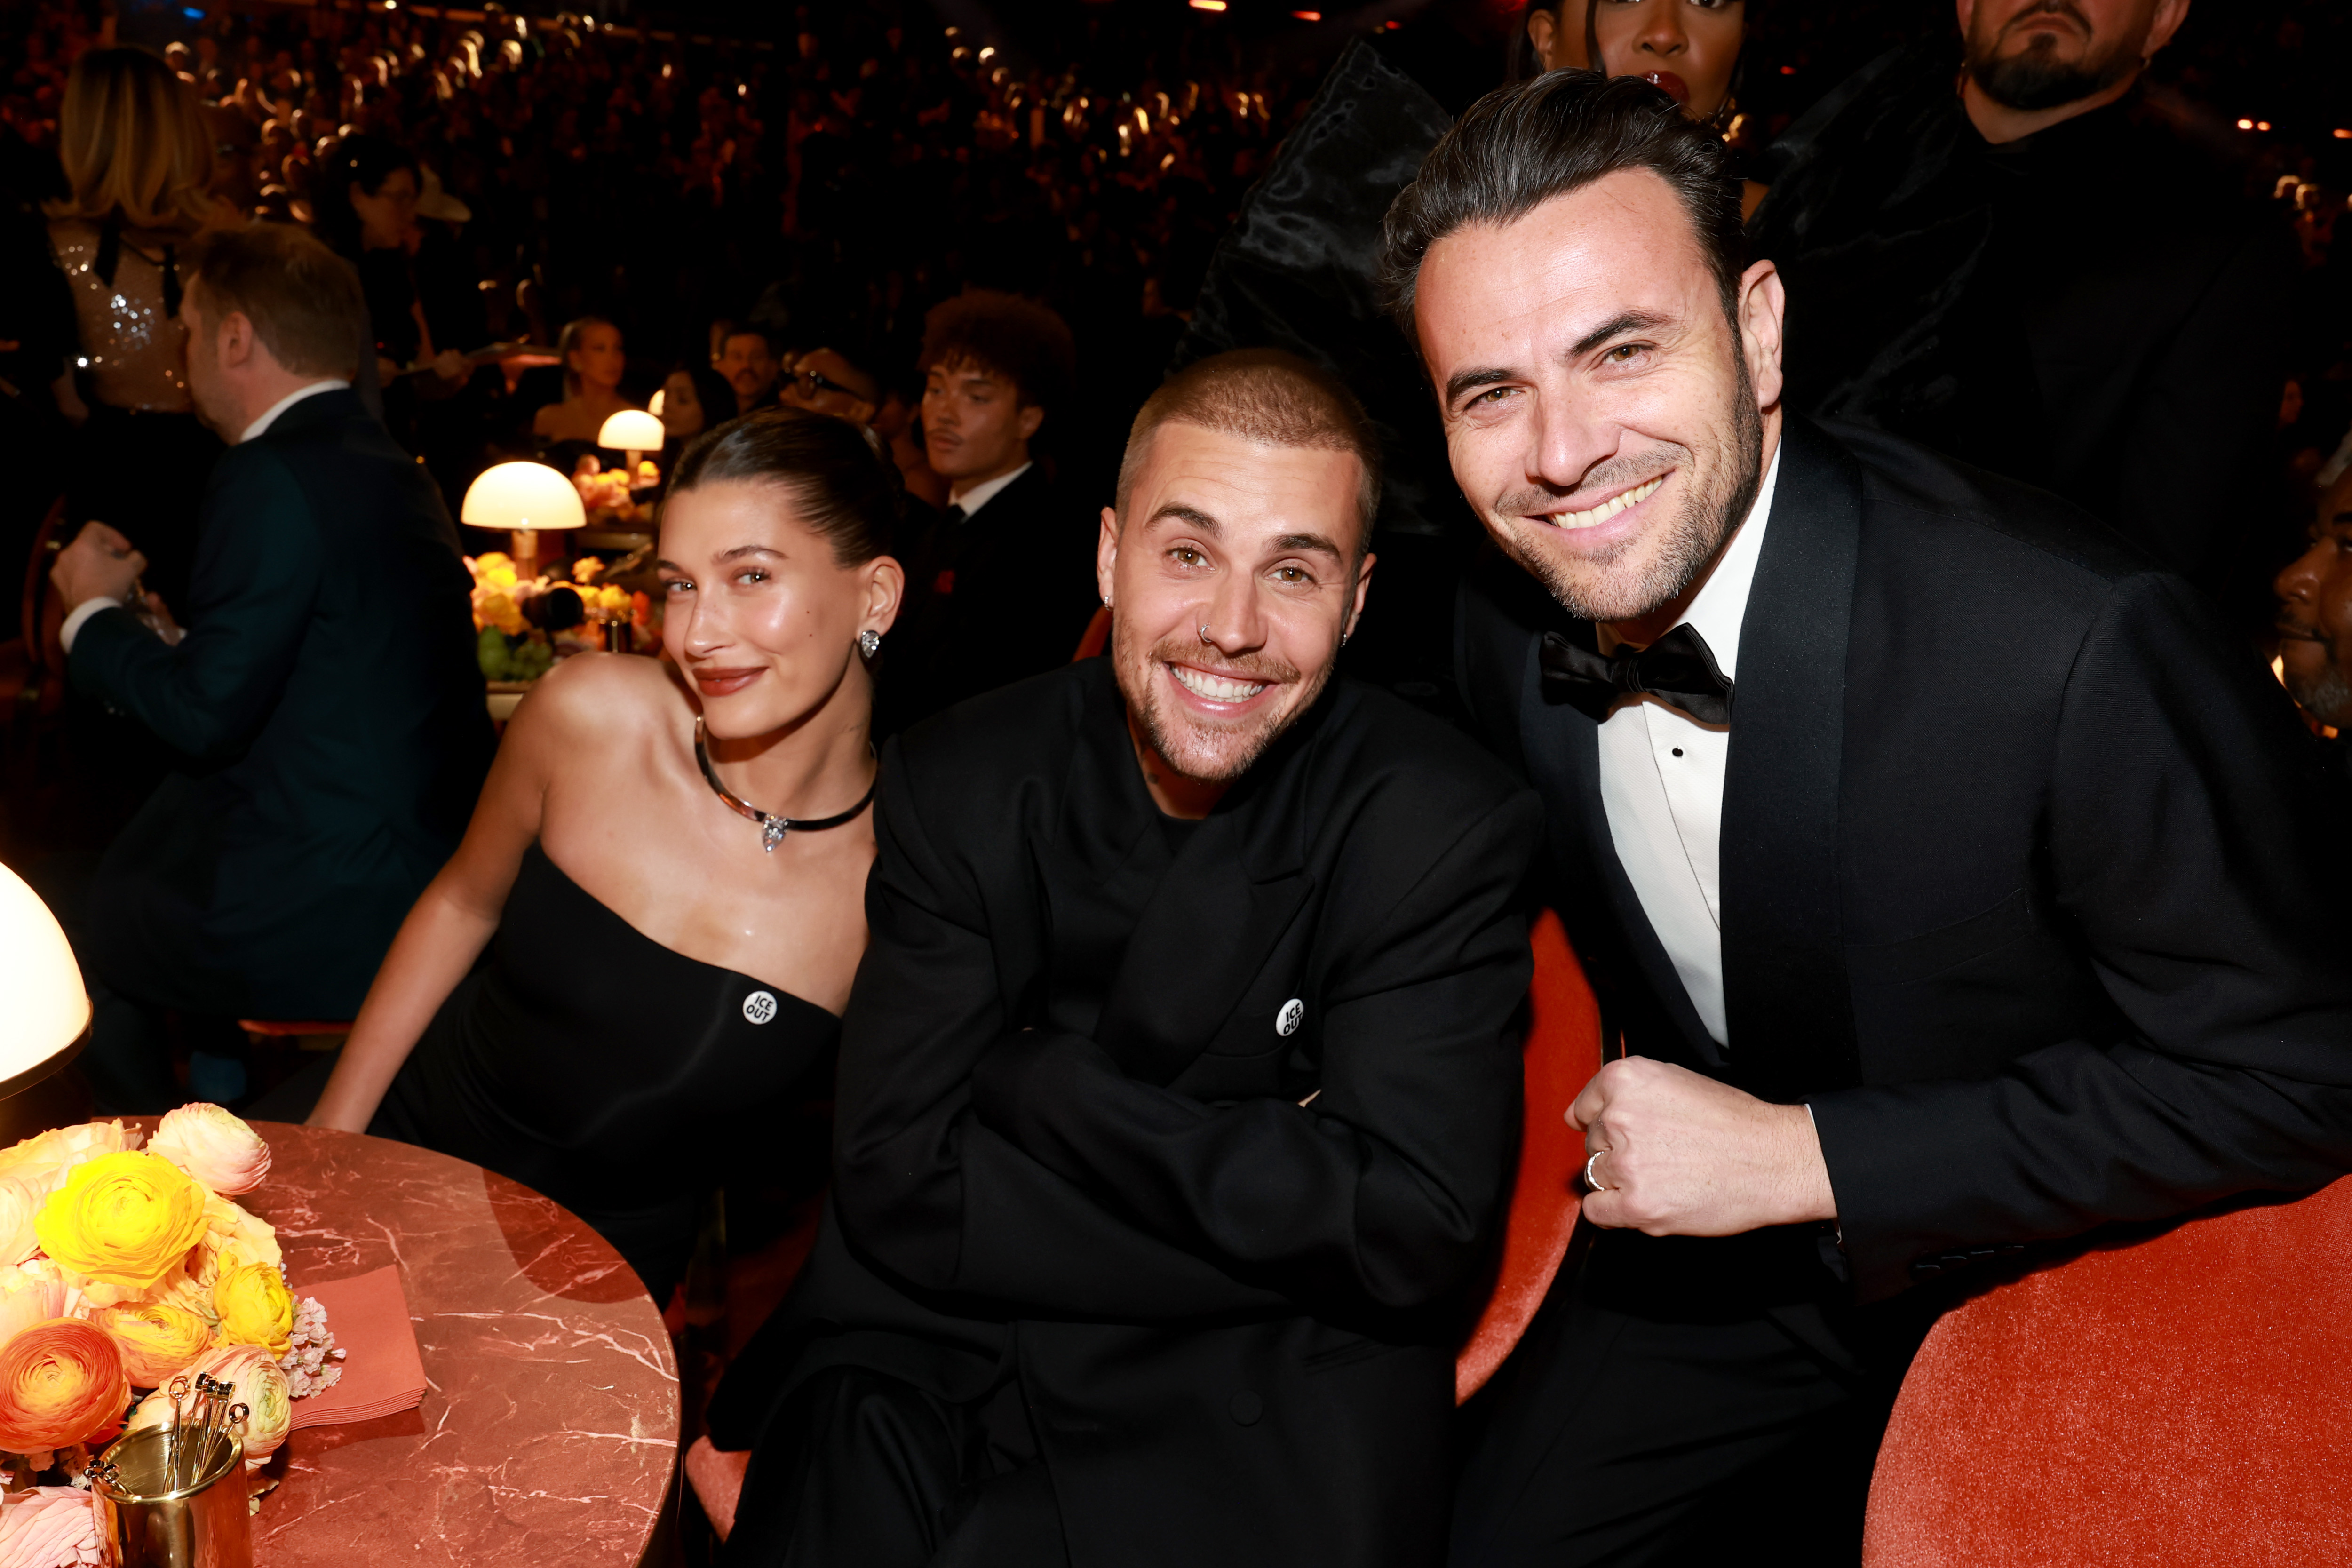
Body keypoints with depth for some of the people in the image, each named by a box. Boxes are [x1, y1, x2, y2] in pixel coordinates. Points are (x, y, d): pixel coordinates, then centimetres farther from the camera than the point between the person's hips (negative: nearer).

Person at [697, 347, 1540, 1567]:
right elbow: (897, 1185, -9)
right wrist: (1262, 1193, -15)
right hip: (931, 1385, 0)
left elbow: (1414, 1227, -17)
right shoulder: (954, 788, -3)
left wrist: (1042, 1084, -16)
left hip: (1262, 1426, 0)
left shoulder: (1445, 828, -10)